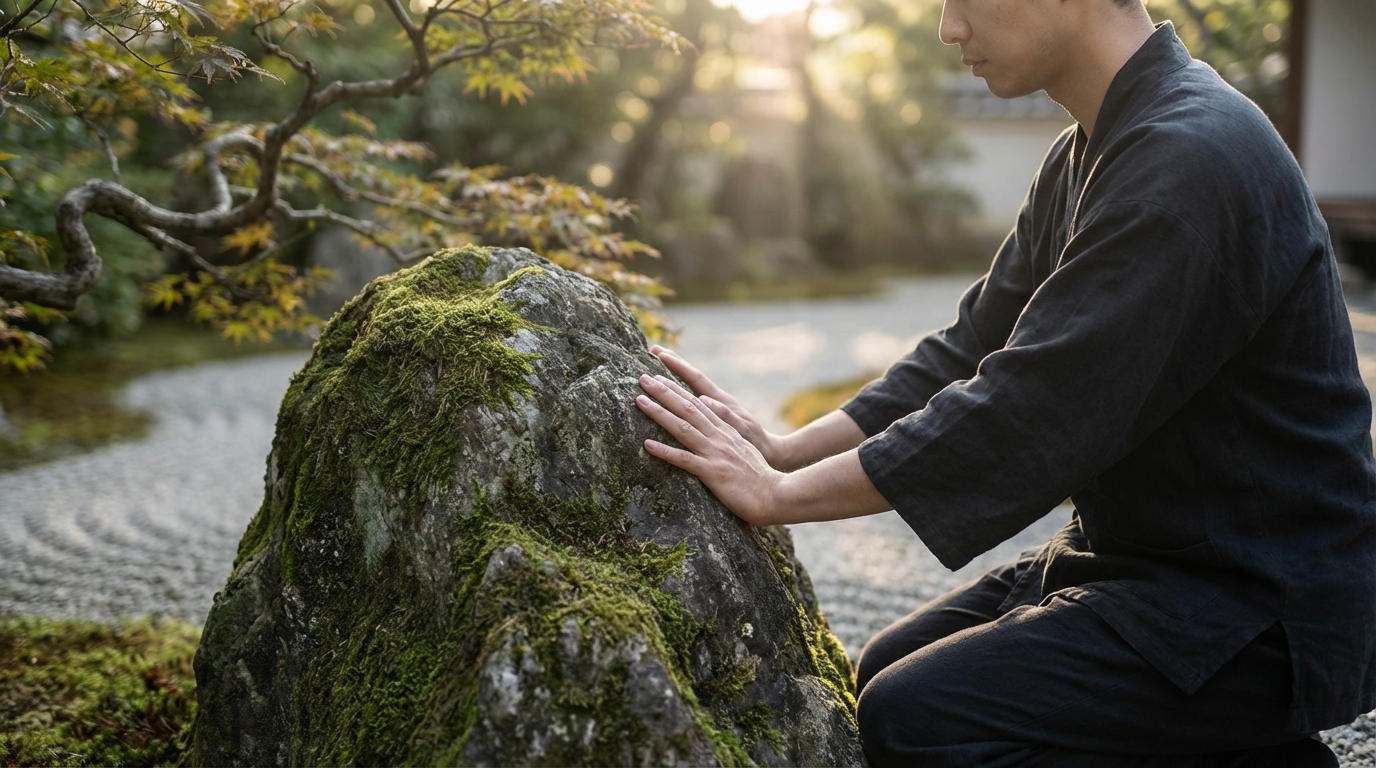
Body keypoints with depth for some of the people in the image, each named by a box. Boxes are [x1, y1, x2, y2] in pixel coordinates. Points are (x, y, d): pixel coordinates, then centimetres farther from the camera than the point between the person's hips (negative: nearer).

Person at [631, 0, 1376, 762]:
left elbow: (1031, 410, -27)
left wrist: (781, 494, -20)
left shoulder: (1192, 159, -24)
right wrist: (782, 450, -3)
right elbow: (970, 351, 9)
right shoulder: (1081, 160, 9)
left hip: (1257, 609, -10)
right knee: (888, 672, 10)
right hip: (1138, 554, 10)